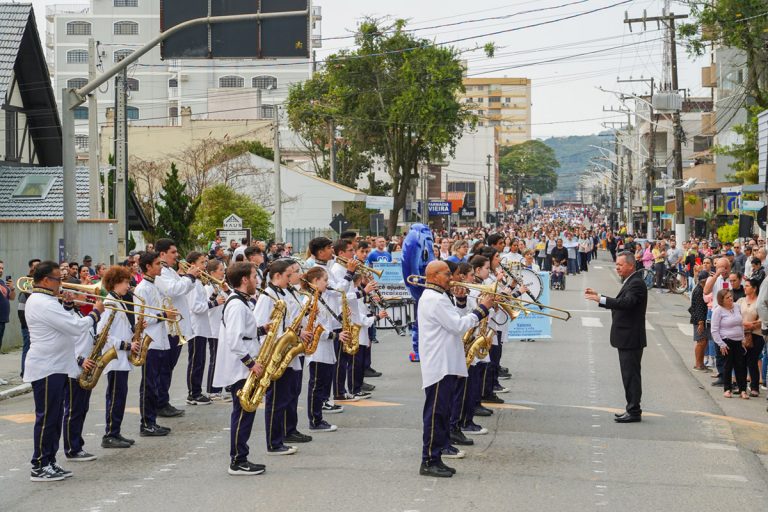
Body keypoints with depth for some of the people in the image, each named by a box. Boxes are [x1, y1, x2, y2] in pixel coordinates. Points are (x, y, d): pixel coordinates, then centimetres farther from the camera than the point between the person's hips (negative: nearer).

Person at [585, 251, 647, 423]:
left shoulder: (636, 283, -16)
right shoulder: (630, 282, 17)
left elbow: (626, 303, -30)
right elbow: (620, 303, 18)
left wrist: (601, 299, -32)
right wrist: (599, 297, 9)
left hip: (631, 339, -11)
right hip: (626, 338, 11)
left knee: (631, 375, -7)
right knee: (629, 375, 14)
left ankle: (634, 411, -4)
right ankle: (632, 410, 19)